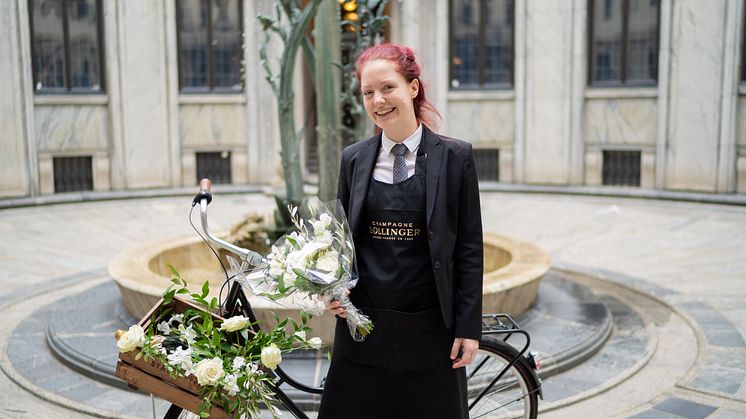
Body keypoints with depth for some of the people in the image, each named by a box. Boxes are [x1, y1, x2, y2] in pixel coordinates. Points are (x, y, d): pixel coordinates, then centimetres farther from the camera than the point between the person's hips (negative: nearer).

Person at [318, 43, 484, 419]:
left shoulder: (455, 156, -4)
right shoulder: (353, 158, 6)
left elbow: (470, 247, -3)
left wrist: (469, 327, -6)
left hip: (428, 327, -2)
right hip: (363, 326, 3)